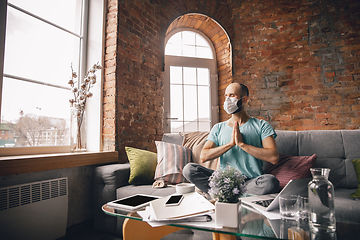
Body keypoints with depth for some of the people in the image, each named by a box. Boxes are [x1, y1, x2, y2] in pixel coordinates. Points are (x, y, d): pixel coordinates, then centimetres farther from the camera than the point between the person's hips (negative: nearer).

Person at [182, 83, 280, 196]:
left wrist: (242, 144, -12)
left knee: (271, 181, -35)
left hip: (251, 181, -1)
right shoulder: (218, 128, 12)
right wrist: (230, 144, -11)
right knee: (189, 169, -19)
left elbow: (274, 157, -10)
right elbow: (203, 157, -2)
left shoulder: (261, 125, 5)